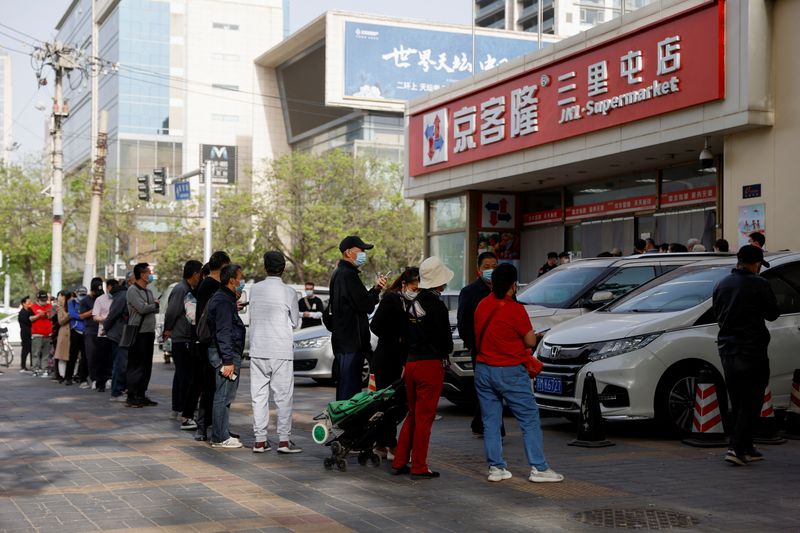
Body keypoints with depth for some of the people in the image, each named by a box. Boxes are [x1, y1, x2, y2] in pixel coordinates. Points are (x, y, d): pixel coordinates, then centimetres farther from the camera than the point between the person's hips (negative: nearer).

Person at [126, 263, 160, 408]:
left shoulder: (149, 291, 19)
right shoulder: (132, 290, -8)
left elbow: (156, 309, 13)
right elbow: (142, 308, -18)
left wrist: (148, 306, -7)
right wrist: (154, 305, 0)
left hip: (149, 332, 8)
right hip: (138, 332, -8)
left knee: (147, 365, 10)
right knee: (136, 366, -6)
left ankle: (141, 395, 16)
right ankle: (131, 397, -3)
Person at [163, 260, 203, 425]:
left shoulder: (189, 289, 15)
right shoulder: (180, 289, -15)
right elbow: (171, 312, -18)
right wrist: (168, 330, -5)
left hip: (187, 339, 10)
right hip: (182, 339, -10)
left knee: (181, 374, 17)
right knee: (186, 376, -12)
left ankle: (177, 410, 28)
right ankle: (186, 416, -15)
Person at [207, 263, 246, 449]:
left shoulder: (225, 298, 17)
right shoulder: (223, 301, -16)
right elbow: (223, 333, -21)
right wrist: (228, 361, -23)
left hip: (229, 353, 11)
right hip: (225, 354, -11)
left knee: (225, 396, 15)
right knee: (224, 396, -6)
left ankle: (222, 434, 22)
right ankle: (220, 438, -3)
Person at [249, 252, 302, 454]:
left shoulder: (255, 289, 3)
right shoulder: (289, 292, -7)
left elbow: (252, 316, 12)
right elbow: (295, 322, 4)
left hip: (257, 350, 3)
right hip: (281, 351, -3)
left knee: (259, 395, 7)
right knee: (283, 396, 1)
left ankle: (260, 440, 8)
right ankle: (284, 440, 0)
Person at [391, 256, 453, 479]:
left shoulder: (414, 303, 9)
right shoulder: (437, 306, -15)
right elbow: (446, 339, -12)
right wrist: (445, 353, 8)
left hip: (411, 363, 7)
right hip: (431, 365, -7)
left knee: (413, 415, 17)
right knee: (424, 418, 0)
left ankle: (399, 463, 19)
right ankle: (419, 467, 5)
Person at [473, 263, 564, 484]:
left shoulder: (482, 306, 4)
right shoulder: (515, 309, -15)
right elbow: (531, 341, -8)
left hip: (483, 370, 6)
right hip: (510, 373, -6)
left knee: (491, 421, 11)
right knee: (530, 419, 2)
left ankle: (496, 467, 12)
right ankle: (538, 468, 1)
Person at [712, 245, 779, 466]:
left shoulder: (722, 284, 8)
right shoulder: (760, 285, -11)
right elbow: (772, 314, -3)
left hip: (727, 349, 6)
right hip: (752, 348, -6)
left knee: (738, 403, 13)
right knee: (751, 402, -3)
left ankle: (745, 449, 18)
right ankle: (737, 448, -13)